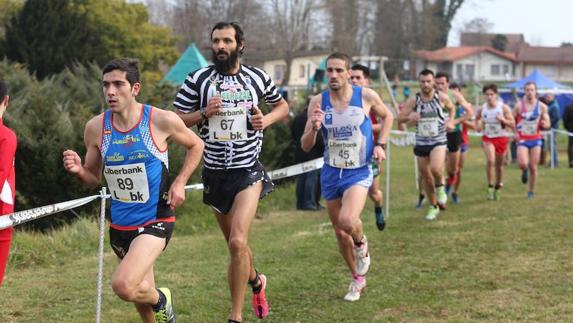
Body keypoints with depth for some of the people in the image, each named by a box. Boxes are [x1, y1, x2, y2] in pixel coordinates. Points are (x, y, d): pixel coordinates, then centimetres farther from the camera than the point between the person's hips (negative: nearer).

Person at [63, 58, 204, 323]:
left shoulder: (162, 120, -13)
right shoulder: (95, 127, -5)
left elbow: (196, 145, 6)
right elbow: (94, 179, 8)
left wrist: (180, 182, -6)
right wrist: (78, 170, -15)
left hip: (155, 220, -4)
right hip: (120, 224, 4)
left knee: (123, 286, -24)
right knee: (140, 293, 18)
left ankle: (160, 300, 8)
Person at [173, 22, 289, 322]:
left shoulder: (257, 77, 1)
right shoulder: (197, 80, -3)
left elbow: (282, 105, 17)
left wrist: (267, 120, -4)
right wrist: (203, 113, -18)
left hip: (248, 170, -2)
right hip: (215, 172, 2)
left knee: (237, 242, -18)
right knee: (235, 244, 15)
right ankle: (256, 280, 48)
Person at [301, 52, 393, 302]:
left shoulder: (366, 96, -10)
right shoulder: (318, 102, -7)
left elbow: (387, 116, 12)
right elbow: (305, 146, -5)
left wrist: (380, 144, -1)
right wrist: (314, 128, -26)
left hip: (359, 172, -3)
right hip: (331, 174, 3)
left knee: (347, 221, -27)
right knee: (340, 232, 12)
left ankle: (361, 244, 9)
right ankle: (358, 279, 34)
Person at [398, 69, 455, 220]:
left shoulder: (442, 97, -6)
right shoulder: (413, 100, -4)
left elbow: (451, 108, 15)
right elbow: (400, 117, 0)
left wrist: (451, 121, -3)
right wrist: (410, 118, -21)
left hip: (438, 141, -2)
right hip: (421, 142, 3)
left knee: (436, 168, -29)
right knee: (426, 178, 9)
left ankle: (440, 186, 6)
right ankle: (433, 207, 29)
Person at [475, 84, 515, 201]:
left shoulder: (504, 108, -9)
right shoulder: (482, 109, -2)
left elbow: (513, 125, -8)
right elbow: (477, 118, 20)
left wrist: (503, 120, -25)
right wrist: (478, 126, -1)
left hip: (501, 138, 0)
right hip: (488, 138, 0)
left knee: (499, 165, 11)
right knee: (490, 160, -23)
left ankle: (498, 188, 30)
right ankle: (490, 186, -14)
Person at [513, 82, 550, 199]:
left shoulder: (541, 107, -1)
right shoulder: (519, 106, -4)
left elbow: (548, 124, 4)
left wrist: (544, 124, -19)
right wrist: (515, 132, -12)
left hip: (536, 139, 1)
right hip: (522, 140, -1)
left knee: (533, 167, 2)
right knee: (523, 164, -21)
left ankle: (531, 192, 17)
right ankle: (525, 171, 17)